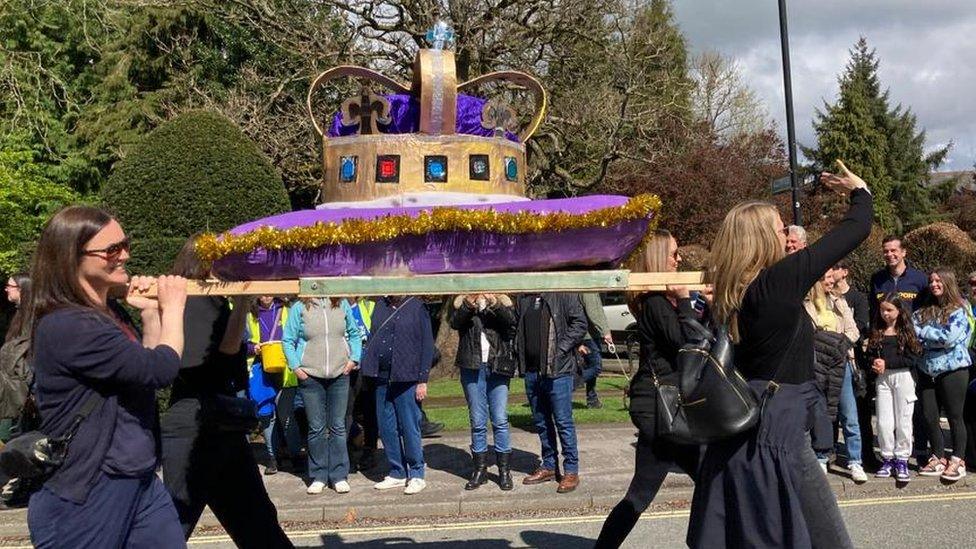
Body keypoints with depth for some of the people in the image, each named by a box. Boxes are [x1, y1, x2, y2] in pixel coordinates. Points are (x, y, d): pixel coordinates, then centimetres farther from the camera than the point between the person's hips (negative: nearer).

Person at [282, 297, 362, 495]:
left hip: (339, 374, 1)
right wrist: (295, 367, -7)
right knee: (316, 428, 6)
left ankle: (339, 476, 13)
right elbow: (288, 341, 1)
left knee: (338, 427, 6)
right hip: (310, 375, -1)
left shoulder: (342, 305, 4)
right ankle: (318, 477, 16)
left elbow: (354, 334, 12)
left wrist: (354, 359, 2)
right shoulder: (299, 308, -2)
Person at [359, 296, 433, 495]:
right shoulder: (380, 306, 11)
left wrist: (423, 380, -8)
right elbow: (372, 339, 14)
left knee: (409, 428, -1)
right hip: (382, 378, 5)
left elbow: (427, 346, -3)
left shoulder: (417, 308, -2)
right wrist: (370, 369, 4)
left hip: (407, 379, -5)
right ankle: (397, 474, 21)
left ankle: (416, 475, 11)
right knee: (386, 429, 9)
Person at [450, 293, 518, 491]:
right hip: (472, 367, 1)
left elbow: (511, 320, -11)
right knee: (477, 422, 5)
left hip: (498, 366, -1)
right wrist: (469, 304, -24)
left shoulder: (502, 300, 7)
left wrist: (494, 304, -25)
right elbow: (455, 322, -9)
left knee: (500, 420, -1)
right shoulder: (461, 301, 9)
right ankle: (480, 469, 15)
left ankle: (504, 469, 8)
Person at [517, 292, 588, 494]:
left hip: (558, 370, -6)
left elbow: (580, 324, -10)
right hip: (531, 369, 6)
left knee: (563, 422, -1)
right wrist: (519, 349, 3)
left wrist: (560, 349, -15)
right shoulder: (523, 297, 10)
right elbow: (517, 326, 19)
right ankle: (549, 466, 28)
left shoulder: (565, 293, -6)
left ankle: (571, 471, 8)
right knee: (540, 422, 15)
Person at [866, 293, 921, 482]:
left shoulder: (907, 331, -4)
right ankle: (887, 459, 16)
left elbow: (913, 358, -11)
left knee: (903, 421, 3)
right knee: (883, 422, 4)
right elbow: (869, 353, 9)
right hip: (882, 378, 4)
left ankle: (902, 460, 12)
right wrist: (874, 362, -13)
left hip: (903, 376, -3)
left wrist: (887, 363, -15)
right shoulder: (877, 331, 9)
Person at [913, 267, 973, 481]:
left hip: (952, 369, -5)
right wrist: (935, 338, -9)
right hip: (928, 371, 5)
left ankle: (958, 461, 12)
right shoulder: (924, 311, 11)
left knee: (954, 416, 2)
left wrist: (923, 331, -7)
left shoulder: (958, 310, -4)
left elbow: (949, 337, -16)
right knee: (929, 417, 6)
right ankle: (939, 458, 19)